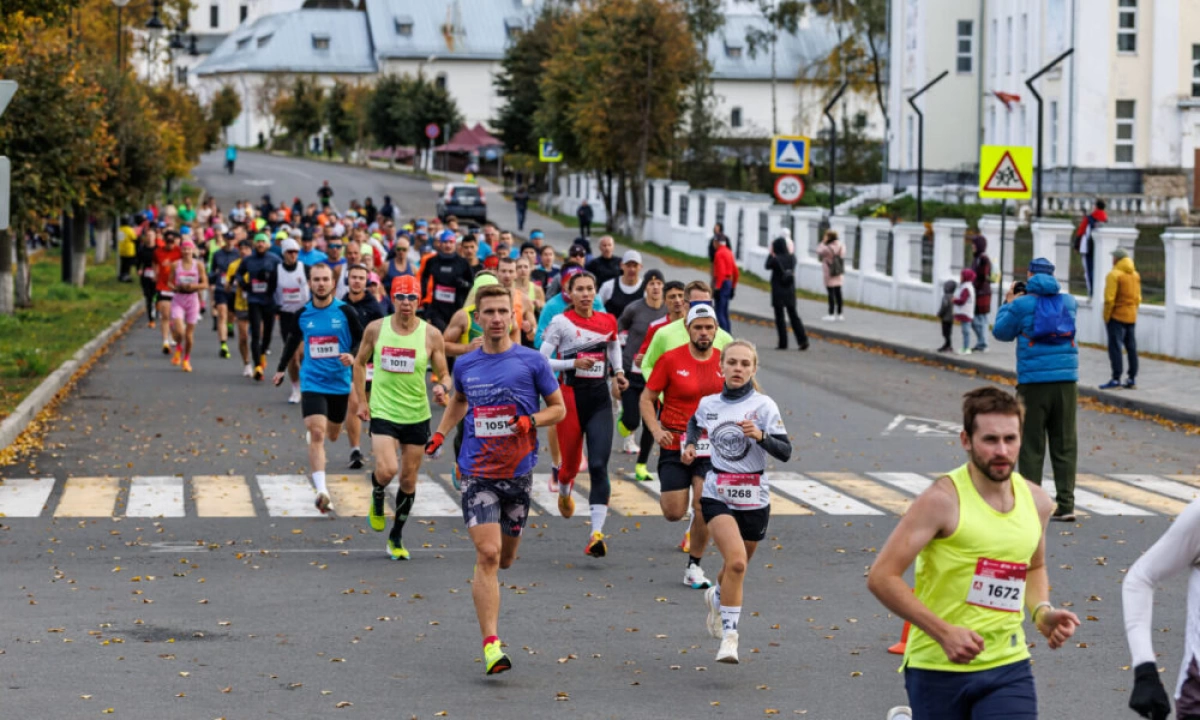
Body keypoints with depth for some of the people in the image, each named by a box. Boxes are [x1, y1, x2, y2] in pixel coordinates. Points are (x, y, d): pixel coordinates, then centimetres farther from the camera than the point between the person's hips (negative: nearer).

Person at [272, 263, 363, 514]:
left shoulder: (345, 312, -7)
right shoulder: (303, 314, 0)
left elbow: (362, 340, 0)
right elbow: (293, 341, 19)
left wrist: (352, 356, -21)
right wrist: (281, 369, 23)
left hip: (340, 383, 1)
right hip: (312, 383, -1)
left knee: (332, 435, 18)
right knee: (316, 433, -18)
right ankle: (321, 491, -25)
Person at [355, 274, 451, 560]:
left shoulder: (431, 335, -5)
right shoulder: (375, 329, -3)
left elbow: (444, 375, 1)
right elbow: (360, 363, 11)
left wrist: (443, 387, -23)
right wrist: (361, 401, 5)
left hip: (417, 416, 1)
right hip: (383, 412, -1)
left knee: (408, 479, 9)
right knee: (387, 470, -21)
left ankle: (396, 537, 26)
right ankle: (377, 498, 16)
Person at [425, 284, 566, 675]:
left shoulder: (531, 362, -2)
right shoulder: (465, 365, 5)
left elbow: (559, 408, 5)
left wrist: (531, 421, -13)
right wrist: (440, 433, 16)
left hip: (518, 472, 0)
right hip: (477, 473, 0)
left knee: (505, 557, 12)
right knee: (488, 554, -15)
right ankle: (491, 645, -17)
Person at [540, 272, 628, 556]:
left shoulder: (607, 321, 6)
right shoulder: (561, 322, -6)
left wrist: (618, 371, 14)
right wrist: (573, 363, -20)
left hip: (600, 399, 2)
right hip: (571, 396, -2)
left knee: (599, 465, -11)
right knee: (571, 463, 9)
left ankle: (597, 533, -16)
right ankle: (564, 492, 48)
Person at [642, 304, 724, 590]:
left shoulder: (725, 362, 1)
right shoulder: (671, 359, -6)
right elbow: (646, 399, -1)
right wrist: (656, 431, -15)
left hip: (711, 446, 1)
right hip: (674, 444, -1)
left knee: (703, 506, -11)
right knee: (674, 513, -2)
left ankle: (694, 567, 6)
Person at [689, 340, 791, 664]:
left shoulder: (763, 406, -6)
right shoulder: (708, 404, 2)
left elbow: (785, 452, -11)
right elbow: (694, 423, 26)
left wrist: (760, 435, -28)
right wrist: (690, 445, 7)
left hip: (754, 499, 1)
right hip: (717, 495, -1)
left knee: (737, 565, 17)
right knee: (736, 561, -22)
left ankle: (717, 596, 52)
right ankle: (730, 636, -19)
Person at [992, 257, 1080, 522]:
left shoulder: (1022, 304, -4)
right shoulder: (1068, 301, 8)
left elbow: (1001, 332, 8)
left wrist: (1008, 302, 19)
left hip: (1033, 382, -3)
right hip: (1066, 380, 3)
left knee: (1031, 446, 3)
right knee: (1065, 444, 6)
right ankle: (1066, 505, 4)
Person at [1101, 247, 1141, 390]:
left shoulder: (1114, 275, -14)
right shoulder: (1135, 275, 10)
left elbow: (1109, 299, -17)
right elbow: (1138, 297, 13)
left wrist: (1106, 316, -9)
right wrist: (1133, 310, 18)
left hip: (1116, 316, -7)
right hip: (1131, 317, 7)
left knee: (1115, 347, -6)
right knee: (1131, 347, 10)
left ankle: (1116, 378, -10)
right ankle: (1132, 378, 13)